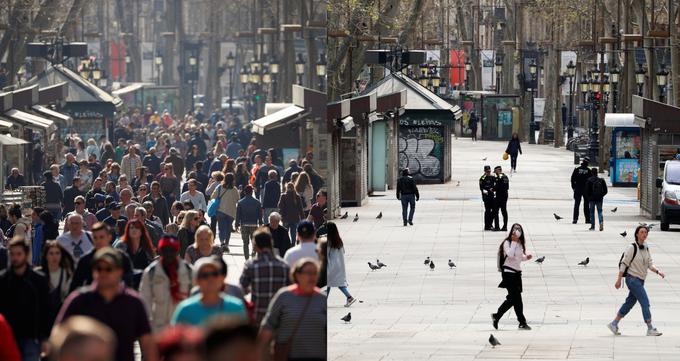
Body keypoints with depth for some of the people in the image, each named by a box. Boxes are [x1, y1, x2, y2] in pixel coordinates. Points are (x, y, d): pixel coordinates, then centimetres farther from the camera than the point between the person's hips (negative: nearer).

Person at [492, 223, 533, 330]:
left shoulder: (521, 243, 13)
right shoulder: (507, 242, -10)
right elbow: (510, 254, -25)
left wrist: (526, 257, 4)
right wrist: (514, 242, -21)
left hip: (517, 272, 8)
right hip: (508, 272, -8)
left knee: (512, 298, 8)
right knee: (516, 298, -8)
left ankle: (497, 316, 17)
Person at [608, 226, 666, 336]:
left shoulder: (646, 248, 10)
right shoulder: (632, 248, -13)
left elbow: (650, 264, 12)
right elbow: (624, 264, -12)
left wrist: (658, 271, -7)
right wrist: (619, 280, -13)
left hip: (640, 280, 8)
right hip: (632, 279, -8)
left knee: (630, 303, 12)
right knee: (645, 302, -10)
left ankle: (614, 324, 22)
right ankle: (650, 329, -6)